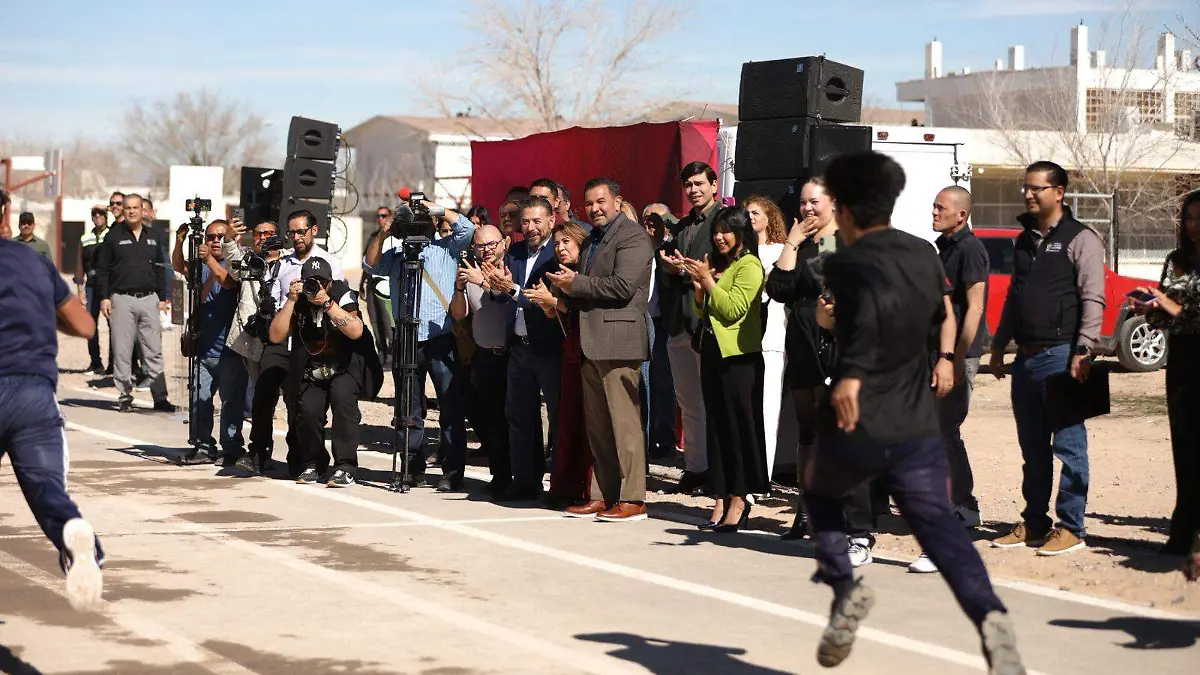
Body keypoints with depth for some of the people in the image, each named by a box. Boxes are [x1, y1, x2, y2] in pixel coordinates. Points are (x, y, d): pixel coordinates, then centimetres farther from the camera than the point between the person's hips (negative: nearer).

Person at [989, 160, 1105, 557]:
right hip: (1026, 358, 8)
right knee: (1032, 446, 12)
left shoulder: (1080, 239, -6)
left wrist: (1082, 352, -19)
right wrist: (999, 347, 19)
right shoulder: (1024, 241, 17)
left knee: (1068, 444, -4)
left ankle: (1071, 528, 1)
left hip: (1061, 355, -8)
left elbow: (1093, 300, -12)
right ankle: (1034, 524, 19)